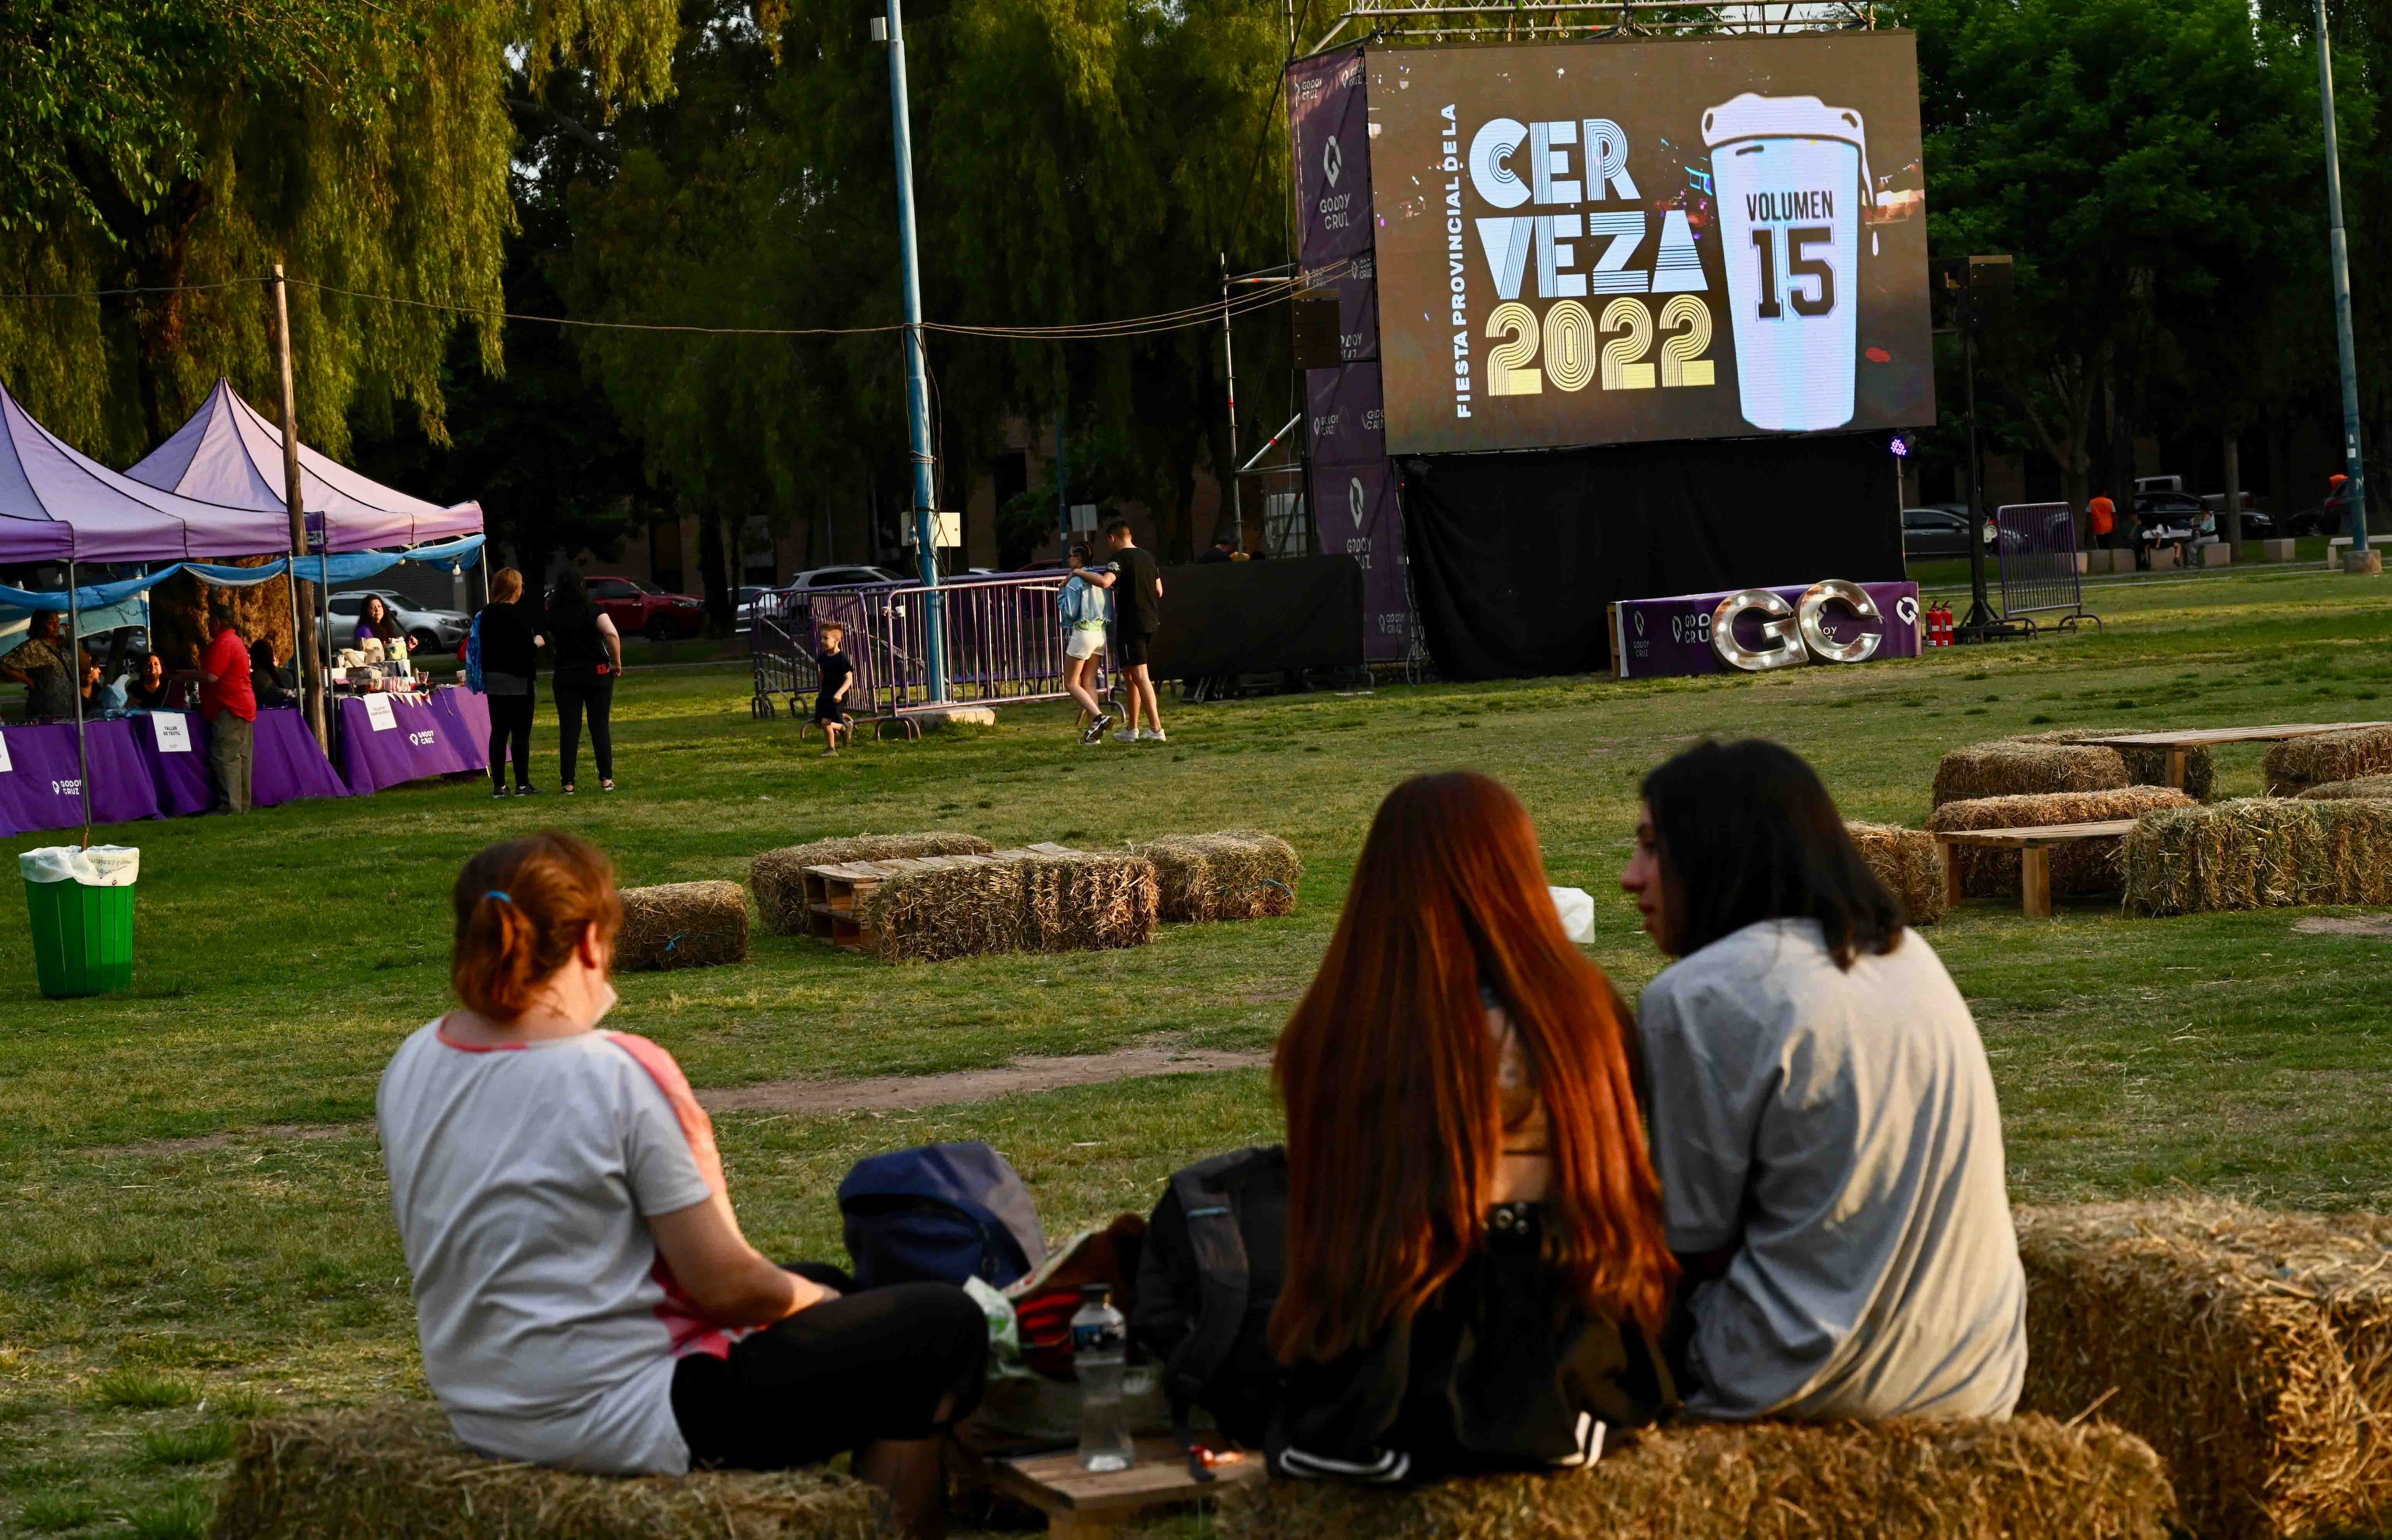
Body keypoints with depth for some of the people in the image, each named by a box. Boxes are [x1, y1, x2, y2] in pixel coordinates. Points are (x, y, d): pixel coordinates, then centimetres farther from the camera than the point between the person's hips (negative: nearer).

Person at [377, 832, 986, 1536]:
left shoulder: (410, 1066, 0)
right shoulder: (623, 1073, -22)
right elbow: (724, 1284, -19)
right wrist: (811, 1298, 3)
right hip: (621, 1419, -9)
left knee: (825, 1286, 28)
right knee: (946, 1324, 3)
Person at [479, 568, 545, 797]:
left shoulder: (487, 613, 7)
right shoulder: (519, 613, -15)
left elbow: (484, 645, 12)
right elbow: (527, 647, -19)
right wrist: (538, 642, -1)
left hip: (493, 679, 7)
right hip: (517, 680, -7)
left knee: (498, 733, 9)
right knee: (521, 733, -1)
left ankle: (498, 785, 9)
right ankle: (522, 785, -1)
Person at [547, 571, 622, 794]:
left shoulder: (552, 615, 1)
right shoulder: (592, 610, -6)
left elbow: (550, 646, 1)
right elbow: (612, 635, -20)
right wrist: (617, 663, -10)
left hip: (565, 676, 1)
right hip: (597, 673, -1)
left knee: (569, 730, 2)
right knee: (600, 727, 5)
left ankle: (567, 782, -1)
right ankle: (606, 779, 3)